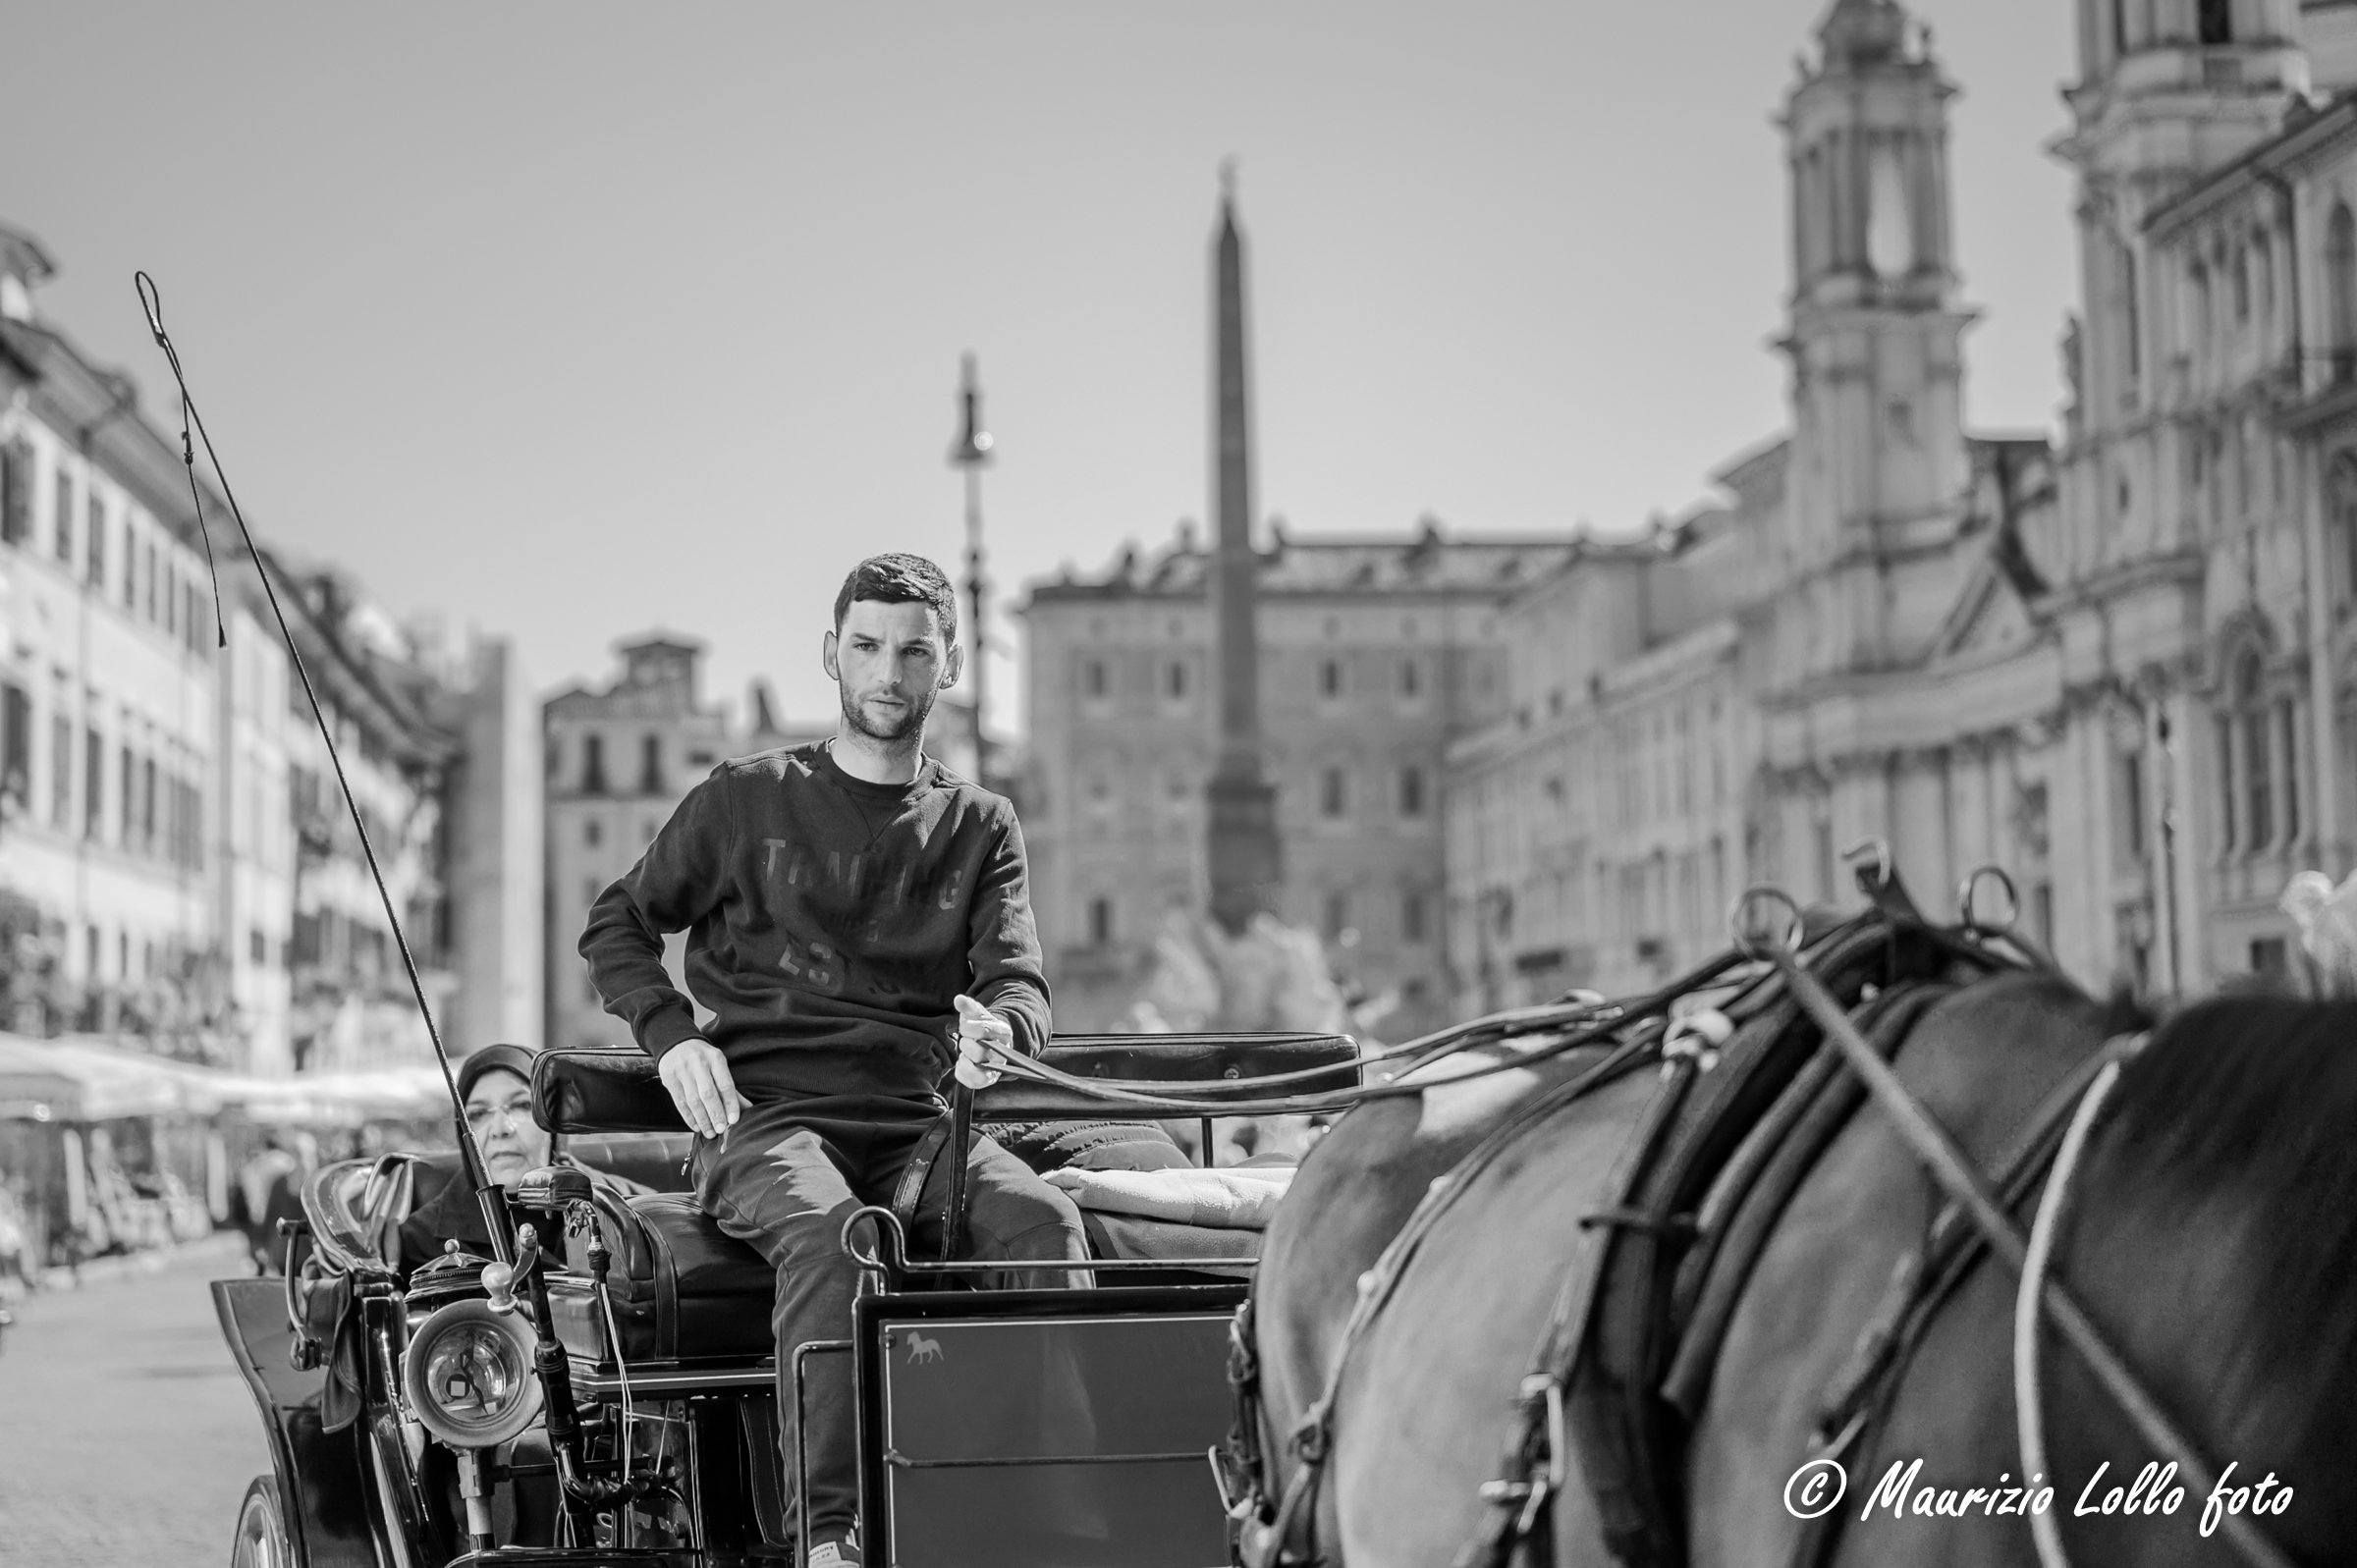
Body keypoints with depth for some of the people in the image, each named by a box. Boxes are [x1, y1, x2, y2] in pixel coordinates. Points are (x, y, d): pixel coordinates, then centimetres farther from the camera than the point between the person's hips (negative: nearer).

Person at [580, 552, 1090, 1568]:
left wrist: (997, 1032, -19)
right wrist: (672, 1036, -2)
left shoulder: (979, 825, 18)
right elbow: (616, 925, 17)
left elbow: (1019, 979, 6)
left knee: (1042, 1219, -30)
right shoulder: (749, 798, 13)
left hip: (918, 1117, 2)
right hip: (767, 1112, -2)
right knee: (829, 1230, -37)